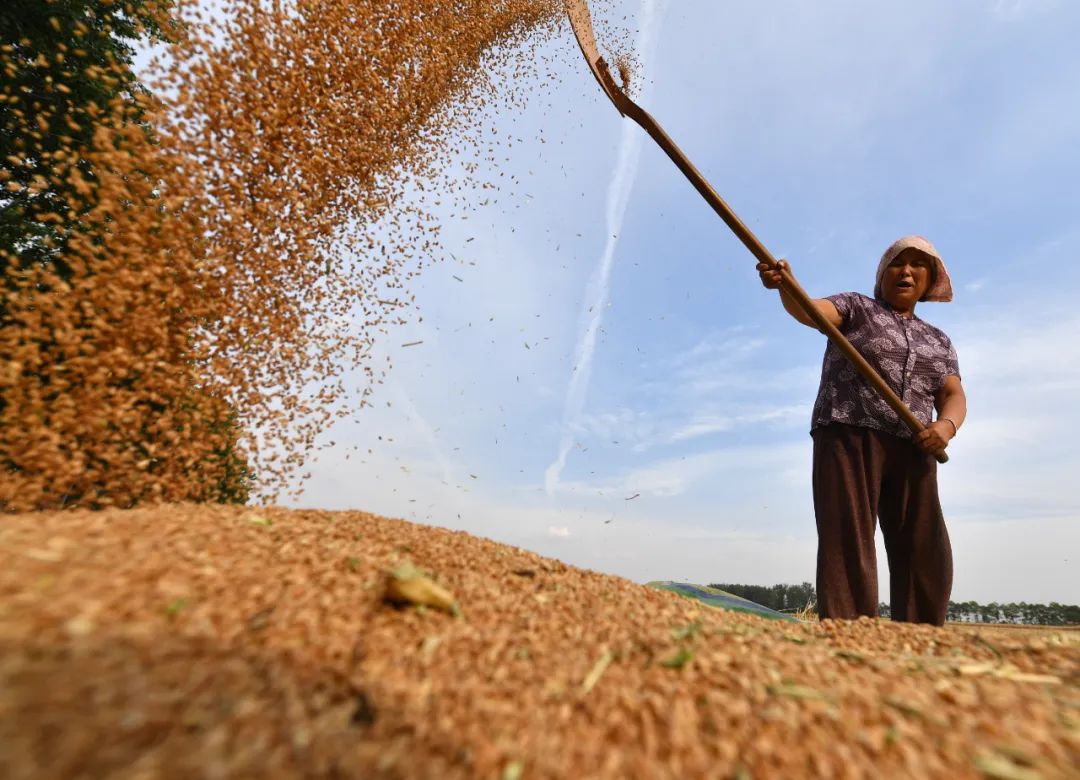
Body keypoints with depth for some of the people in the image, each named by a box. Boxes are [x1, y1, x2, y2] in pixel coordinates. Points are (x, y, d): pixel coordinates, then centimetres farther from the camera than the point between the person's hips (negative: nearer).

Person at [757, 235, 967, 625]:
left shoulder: (939, 341, 23)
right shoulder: (856, 308, 10)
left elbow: (954, 397, 12)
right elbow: (809, 310, -11)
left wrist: (946, 425, -13)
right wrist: (785, 285, -34)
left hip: (911, 452, 5)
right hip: (848, 439, -5)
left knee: (926, 560, 1)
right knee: (848, 549, -13)